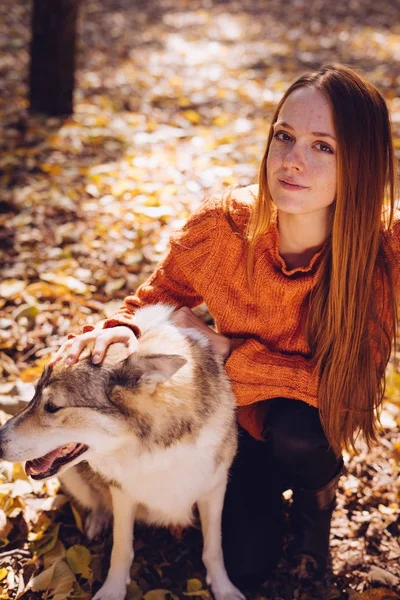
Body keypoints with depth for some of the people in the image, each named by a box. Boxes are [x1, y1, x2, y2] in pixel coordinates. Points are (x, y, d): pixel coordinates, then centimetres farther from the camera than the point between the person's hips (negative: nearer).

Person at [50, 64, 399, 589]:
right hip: (239, 410, 2)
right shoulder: (222, 226, -26)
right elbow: (161, 295, -8)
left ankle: (316, 497, 3)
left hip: (319, 412, -1)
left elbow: (347, 382, -28)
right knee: (246, 563, -6)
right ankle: (268, 483, 29)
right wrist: (122, 329, -32)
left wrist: (225, 351, -31)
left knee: (299, 432, -36)